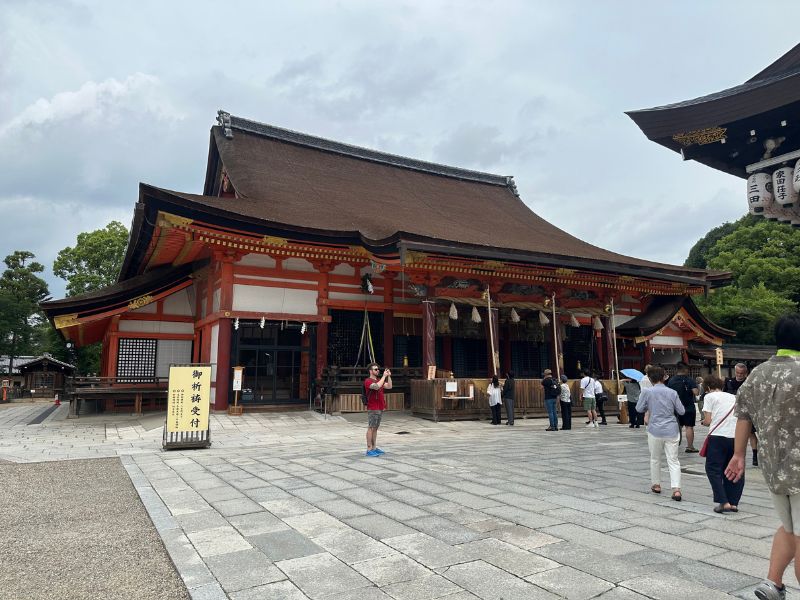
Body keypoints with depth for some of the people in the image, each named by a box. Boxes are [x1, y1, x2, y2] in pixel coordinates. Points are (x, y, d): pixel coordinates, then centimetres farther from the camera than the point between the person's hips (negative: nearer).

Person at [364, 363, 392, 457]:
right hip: (373, 409, -8)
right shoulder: (368, 381, -10)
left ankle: (374, 447, 16)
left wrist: (389, 376, 0)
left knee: (375, 428, 11)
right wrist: (384, 376, -20)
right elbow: (377, 386, -28)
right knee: (371, 428, -5)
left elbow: (389, 386, 11)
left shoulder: (379, 380, 17)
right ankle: (369, 449, -3)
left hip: (380, 408, 8)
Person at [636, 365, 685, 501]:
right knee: (673, 460, 3)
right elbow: (681, 411, 6)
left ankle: (656, 485, 28)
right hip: (672, 431, 1)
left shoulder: (647, 392, -7)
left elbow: (639, 408, 0)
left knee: (655, 459, 17)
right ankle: (676, 489, -9)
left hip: (655, 430, -1)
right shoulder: (672, 392, 0)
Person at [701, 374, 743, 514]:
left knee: (713, 469, 3)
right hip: (737, 437, 5)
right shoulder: (734, 397, 20)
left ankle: (724, 502, -5)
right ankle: (733, 503, 14)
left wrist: (703, 422, 18)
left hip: (718, 436, -5)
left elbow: (708, 421, -3)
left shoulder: (710, 396, 3)